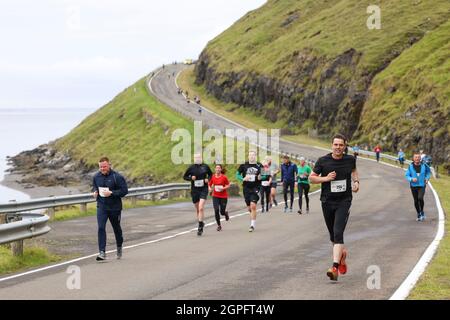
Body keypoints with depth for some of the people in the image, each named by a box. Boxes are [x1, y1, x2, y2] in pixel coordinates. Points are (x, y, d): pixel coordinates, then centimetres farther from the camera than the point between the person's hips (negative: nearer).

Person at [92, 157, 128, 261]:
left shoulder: (117, 177, -13)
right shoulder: (96, 177, 2)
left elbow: (124, 190, -13)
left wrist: (112, 193, -23)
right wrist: (95, 191, -2)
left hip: (115, 207, -2)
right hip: (101, 207, 2)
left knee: (116, 228, 15)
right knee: (101, 228, -14)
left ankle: (119, 247, 40)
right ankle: (102, 252, -17)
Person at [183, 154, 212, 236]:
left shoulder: (205, 166, 0)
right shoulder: (191, 168, -1)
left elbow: (210, 174, 17)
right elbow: (184, 177, 8)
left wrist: (208, 179, -3)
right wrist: (191, 178, -11)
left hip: (203, 190, -2)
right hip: (194, 190, 2)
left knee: (201, 208, -18)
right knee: (197, 209, 12)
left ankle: (200, 227, -15)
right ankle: (201, 222, 36)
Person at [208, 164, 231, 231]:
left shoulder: (224, 177, -9)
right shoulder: (213, 177, -1)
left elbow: (228, 185, -1)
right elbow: (209, 184, 12)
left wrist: (223, 188, -18)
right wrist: (210, 189, -8)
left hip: (223, 196, -2)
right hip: (215, 196, 2)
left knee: (222, 212, 0)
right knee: (216, 210, -11)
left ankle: (226, 213, 40)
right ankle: (219, 225, 4)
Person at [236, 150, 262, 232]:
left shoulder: (259, 166, 0)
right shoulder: (244, 166, 3)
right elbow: (237, 174, 8)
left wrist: (260, 177, -12)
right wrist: (243, 179, -11)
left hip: (255, 188, -3)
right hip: (246, 188, 3)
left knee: (253, 206, -15)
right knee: (249, 208, 11)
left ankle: (252, 225, -10)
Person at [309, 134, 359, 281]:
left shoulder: (350, 159, 1)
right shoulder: (323, 161, -5)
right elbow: (311, 178, 1)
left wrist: (356, 181, 8)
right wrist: (325, 178, -15)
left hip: (344, 201, -2)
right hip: (327, 201, 2)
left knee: (338, 233, -17)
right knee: (333, 235, 14)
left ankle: (335, 267, -24)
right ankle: (342, 253, 46)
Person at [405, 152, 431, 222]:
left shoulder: (424, 165, -4)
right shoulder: (410, 166, -6)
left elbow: (428, 171, 16)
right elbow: (407, 175, -1)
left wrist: (427, 178, 1)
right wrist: (411, 179, -20)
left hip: (422, 186, -1)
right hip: (413, 186, 1)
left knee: (420, 198, -22)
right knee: (416, 201, 9)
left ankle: (422, 212, 1)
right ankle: (419, 214, 27)